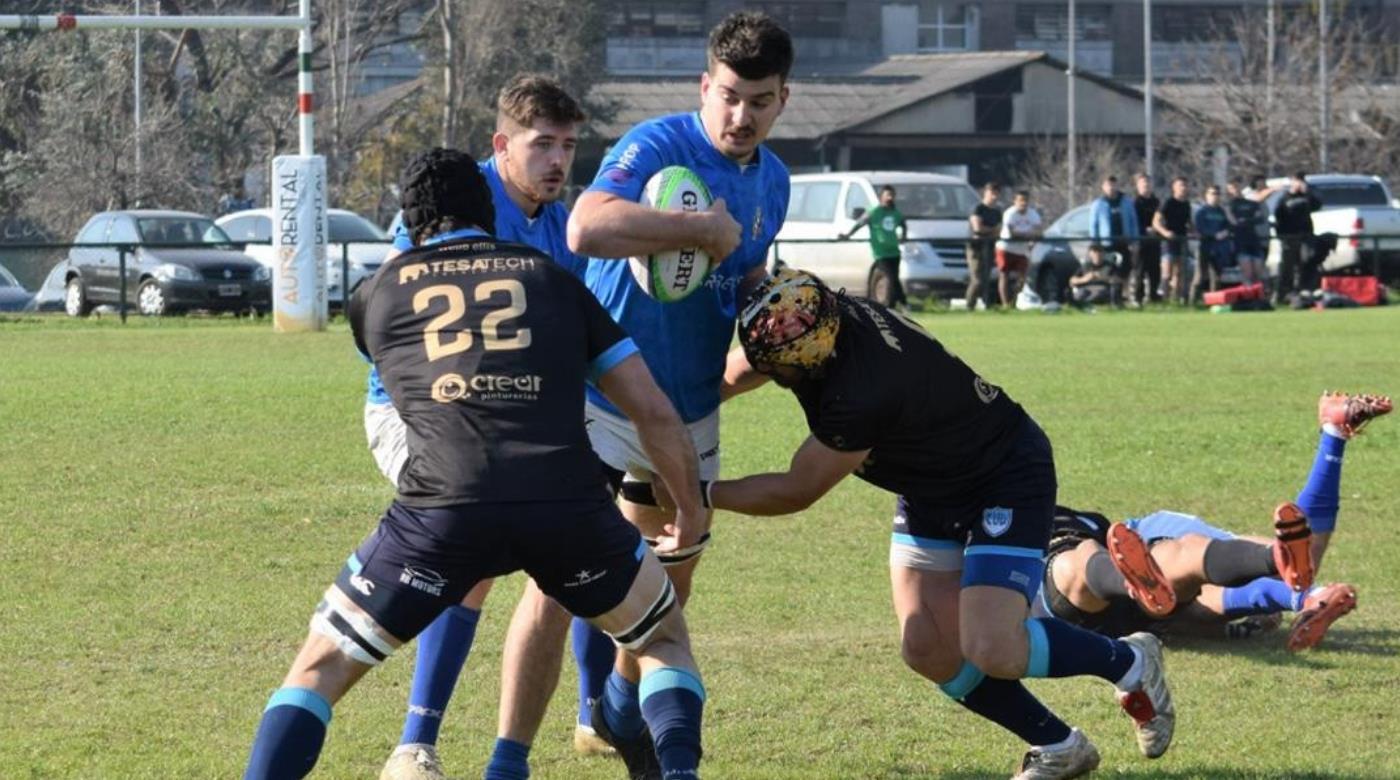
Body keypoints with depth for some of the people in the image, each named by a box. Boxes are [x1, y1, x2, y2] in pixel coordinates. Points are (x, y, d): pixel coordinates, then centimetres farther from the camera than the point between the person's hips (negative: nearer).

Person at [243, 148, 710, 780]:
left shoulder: (380, 293, 23)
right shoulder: (551, 279, 23)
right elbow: (654, 411, 22)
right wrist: (691, 508, 37)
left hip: (444, 504, -1)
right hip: (568, 502, 1)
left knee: (320, 668, 15)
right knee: (664, 640, 28)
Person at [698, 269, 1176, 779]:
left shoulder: (862, 395, -39)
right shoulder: (828, 317, -17)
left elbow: (796, 493, -23)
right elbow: (737, 373, 7)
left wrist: (702, 493, -16)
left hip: (1008, 481, -8)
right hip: (932, 493, 8)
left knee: (991, 651, -20)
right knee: (928, 650, -3)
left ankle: (1128, 662, 6)